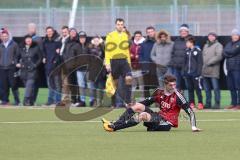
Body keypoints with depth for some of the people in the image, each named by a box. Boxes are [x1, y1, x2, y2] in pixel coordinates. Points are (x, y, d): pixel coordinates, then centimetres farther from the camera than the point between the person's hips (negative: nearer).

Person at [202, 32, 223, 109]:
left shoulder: (218, 45, 0)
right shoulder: (205, 45, 23)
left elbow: (219, 56, -12)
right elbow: (203, 56, 23)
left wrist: (209, 63, -15)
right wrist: (203, 64, 6)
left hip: (214, 71, -7)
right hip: (205, 71, 7)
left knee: (215, 88, -8)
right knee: (207, 88, 8)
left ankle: (217, 103, -6)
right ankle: (208, 103, 13)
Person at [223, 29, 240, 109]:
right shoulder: (229, 44, 20)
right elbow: (224, 53, 7)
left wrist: (228, 53, 3)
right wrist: (231, 54, -7)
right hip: (230, 68, 7)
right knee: (231, 87, 8)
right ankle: (233, 103, 14)